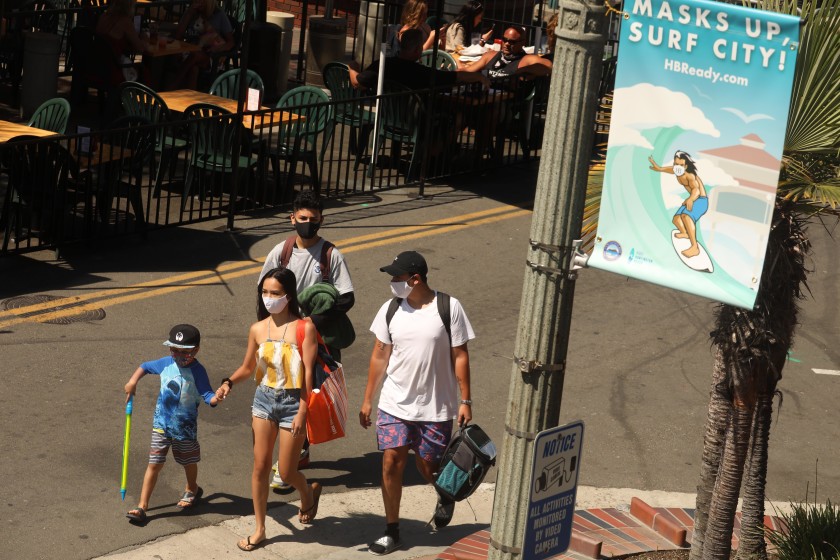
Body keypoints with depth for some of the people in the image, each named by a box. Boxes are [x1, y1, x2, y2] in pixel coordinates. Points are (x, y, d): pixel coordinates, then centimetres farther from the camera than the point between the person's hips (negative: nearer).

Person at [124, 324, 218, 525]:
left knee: (189, 462, 20)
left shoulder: (197, 372, -17)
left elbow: (207, 394, -25)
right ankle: (142, 506, 1)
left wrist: (215, 399, -47)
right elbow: (145, 367, 13)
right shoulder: (166, 364, -4)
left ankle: (191, 489, 50)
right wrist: (133, 381, -1)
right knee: (154, 464, 0)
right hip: (161, 424, 2)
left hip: (185, 427, -2)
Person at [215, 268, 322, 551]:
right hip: (264, 399, 4)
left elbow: (308, 372, -14)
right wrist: (229, 383, -8)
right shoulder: (257, 329, 0)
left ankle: (308, 493, 38)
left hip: (293, 401, -4)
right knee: (260, 466, 6)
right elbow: (248, 367, 12)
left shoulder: (304, 328, -13)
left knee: (286, 472, 3)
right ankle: (259, 529, 18)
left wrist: (302, 412, -17)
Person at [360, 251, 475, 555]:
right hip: (394, 404, 2)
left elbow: (460, 356, -6)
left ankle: (445, 496, 43)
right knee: (391, 464, -2)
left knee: (428, 467, 8)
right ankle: (391, 531, 11)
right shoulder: (390, 309, -3)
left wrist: (466, 401, -7)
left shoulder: (449, 308, -12)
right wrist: (367, 399, 7)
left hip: (436, 407, -2)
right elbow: (380, 356, 5)